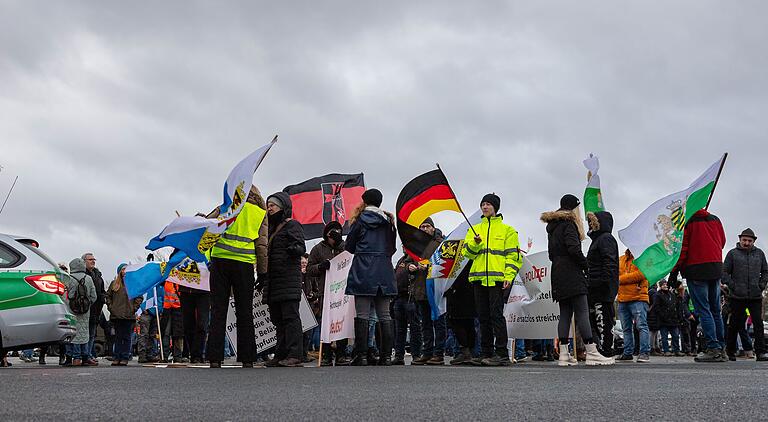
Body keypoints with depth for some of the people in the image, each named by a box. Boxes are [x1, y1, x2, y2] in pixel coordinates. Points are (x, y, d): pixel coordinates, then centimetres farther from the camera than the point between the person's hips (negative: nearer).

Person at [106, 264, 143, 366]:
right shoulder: (114, 283, 10)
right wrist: (110, 307, 4)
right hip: (116, 315, 2)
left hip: (129, 315, -1)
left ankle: (125, 358, 4)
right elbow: (107, 296, 16)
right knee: (118, 337, 5)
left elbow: (140, 297, 6)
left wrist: (134, 308, -3)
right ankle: (116, 358, 8)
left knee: (126, 337, 1)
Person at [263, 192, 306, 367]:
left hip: (289, 278, -9)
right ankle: (281, 355, 12)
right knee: (277, 318, 8)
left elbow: (302, 247, -13)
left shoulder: (292, 225, -2)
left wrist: (294, 249, -28)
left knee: (290, 315, -12)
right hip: (273, 280, 9)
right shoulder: (272, 228, 23)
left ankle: (294, 355, -14)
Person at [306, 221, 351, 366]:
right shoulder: (318, 249, 10)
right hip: (324, 292, -1)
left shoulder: (345, 247, 13)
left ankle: (341, 355, 8)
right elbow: (309, 270, 8)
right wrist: (320, 266, -12)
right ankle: (326, 356, 4)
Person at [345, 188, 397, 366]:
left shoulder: (360, 220, -1)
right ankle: (386, 355, 4)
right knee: (385, 316, 5)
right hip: (384, 273, 4)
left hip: (363, 273, -4)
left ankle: (361, 356, -6)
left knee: (363, 316, -4)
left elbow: (349, 246, 6)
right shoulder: (388, 221, 10)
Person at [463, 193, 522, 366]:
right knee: (483, 317, 6)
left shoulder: (507, 230, 7)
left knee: (496, 314, -11)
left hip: (497, 277, -4)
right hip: (479, 277, 5)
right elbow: (467, 252, 10)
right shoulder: (474, 229, 18)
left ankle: (502, 354, -8)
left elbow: (513, 255, 3)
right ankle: (487, 353, 12)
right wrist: (475, 243, -10)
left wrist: (509, 276, -9)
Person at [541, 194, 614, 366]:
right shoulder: (569, 224, -7)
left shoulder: (552, 227, 20)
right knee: (582, 313, -9)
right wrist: (586, 265, -6)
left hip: (558, 277, 9)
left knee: (565, 314, 6)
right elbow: (574, 249, -19)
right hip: (572, 276, -9)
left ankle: (564, 355, 3)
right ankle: (591, 353, -11)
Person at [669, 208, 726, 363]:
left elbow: (682, 248, -9)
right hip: (716, 268, 6)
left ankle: (713, 348, -10)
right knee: (716, 311, 11)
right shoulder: (715, 219, 10)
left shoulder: (687, 221, -6)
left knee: (703, 310, -5)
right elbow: (722, 242, 17)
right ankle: (721, 349, 12)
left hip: (696, 270, -6)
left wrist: (674, 272, -6)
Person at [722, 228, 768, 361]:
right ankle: (730, 351, 14)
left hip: (756, 296, 2)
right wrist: (732, 285, -8)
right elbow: (724, 272, 2)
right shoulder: (733, 253, 3)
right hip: (737, 296, -2)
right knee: (735, 324, 5)